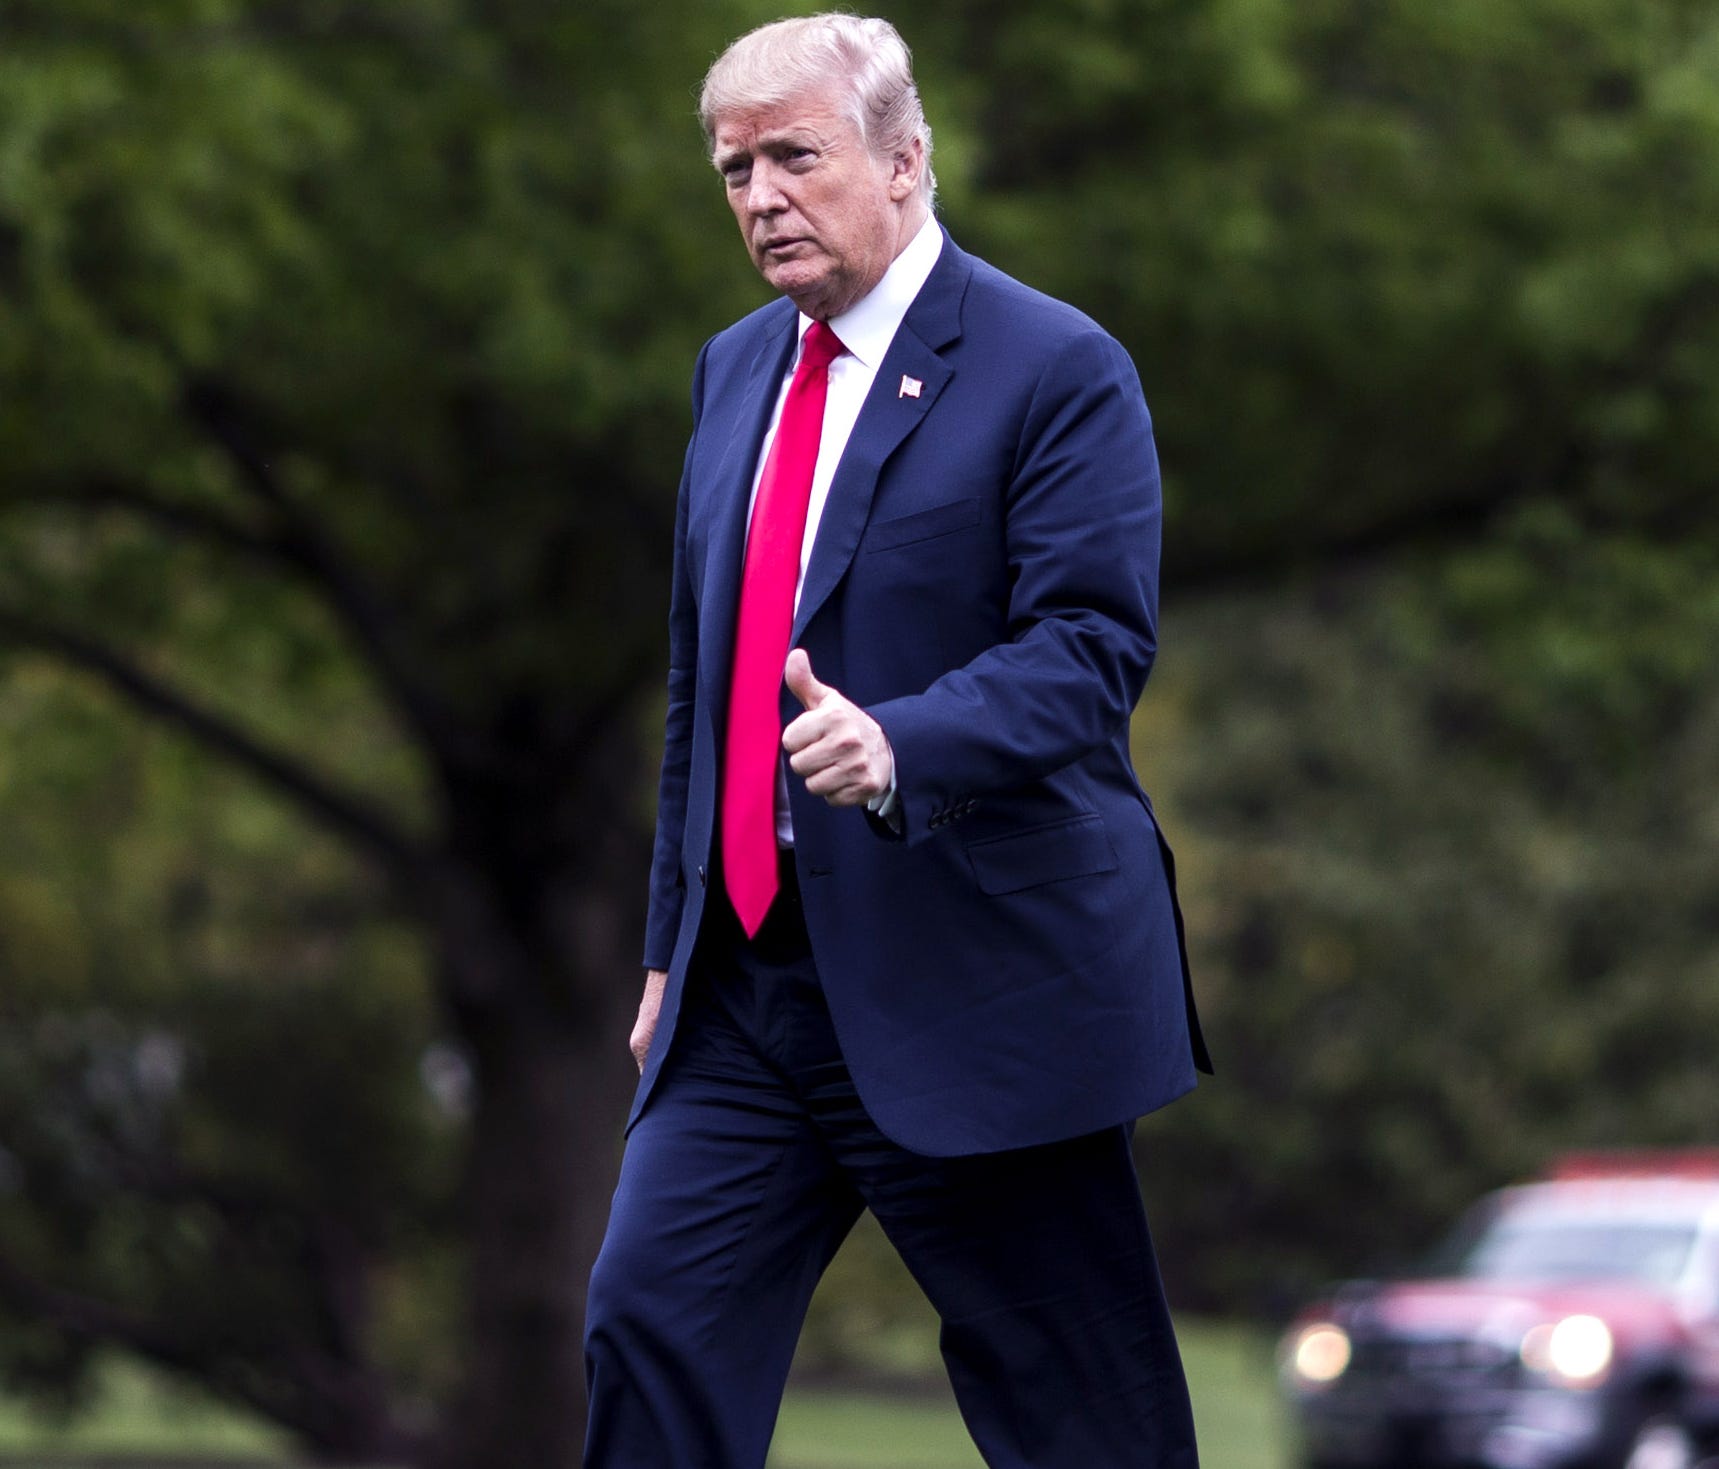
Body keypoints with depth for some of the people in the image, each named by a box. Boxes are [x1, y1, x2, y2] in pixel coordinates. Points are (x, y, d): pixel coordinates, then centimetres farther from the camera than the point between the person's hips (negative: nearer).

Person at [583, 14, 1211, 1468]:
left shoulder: (1055, 369, -8)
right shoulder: (738, 368, 15)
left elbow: (1093, 644, -17)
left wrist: (898, 745, -34)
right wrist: (675, 941, 20)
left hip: (972, 990, -6)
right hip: (747, 983, 7)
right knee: (652, 1330, 0)